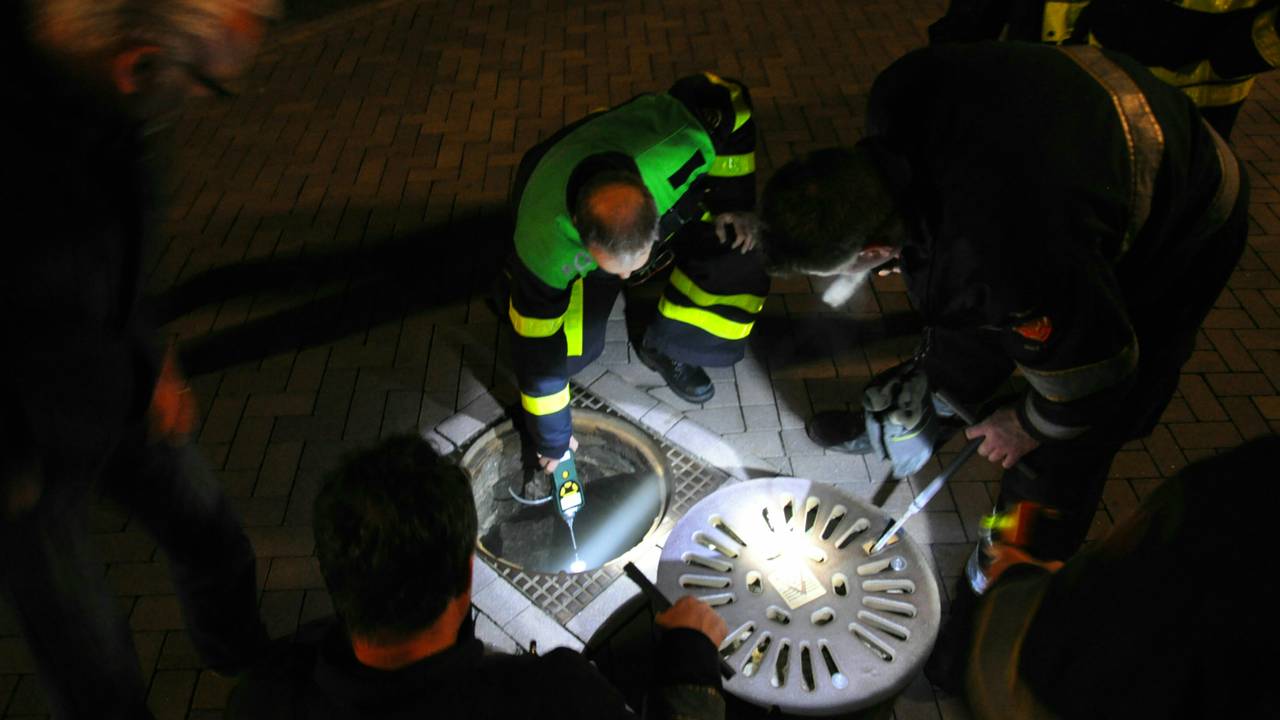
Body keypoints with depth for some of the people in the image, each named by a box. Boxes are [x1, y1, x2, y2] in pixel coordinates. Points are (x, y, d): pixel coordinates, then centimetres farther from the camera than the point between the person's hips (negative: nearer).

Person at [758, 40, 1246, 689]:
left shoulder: (1010, 260, -47)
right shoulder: (894, 100, -25)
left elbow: (1094, 364, -28)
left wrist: (1033, 423, -9)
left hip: (1172, 240, -7)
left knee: (1059, 454, -2)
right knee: (958, 319, 20)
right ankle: (904, 422, 49)